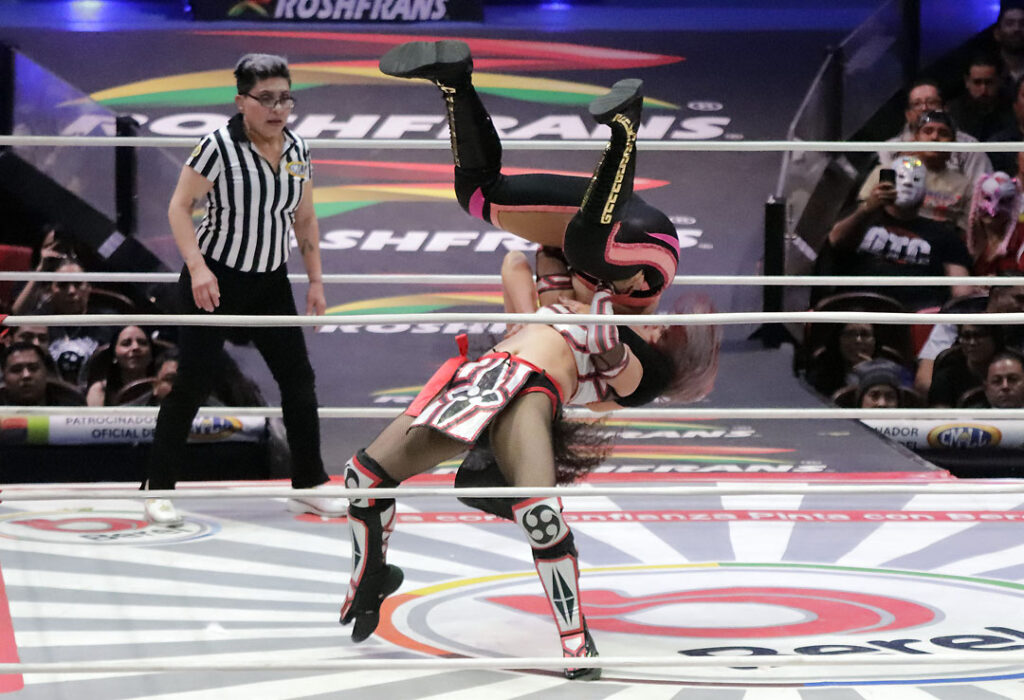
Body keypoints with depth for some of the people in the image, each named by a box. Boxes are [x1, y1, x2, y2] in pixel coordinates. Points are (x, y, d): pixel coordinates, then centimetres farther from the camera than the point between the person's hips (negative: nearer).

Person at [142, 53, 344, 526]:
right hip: (214, 281, -6)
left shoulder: (296, 150, 2)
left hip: (270, 282, 6)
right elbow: (179, 207, -13)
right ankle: (157, 488, 4)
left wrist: (315, 281, 10)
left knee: (299, 380, 4)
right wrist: (197, 268, -23)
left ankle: (309, 486, 16)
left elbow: (304, 220, 13)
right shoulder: (219, 146, -16)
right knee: (193, 384, -6)